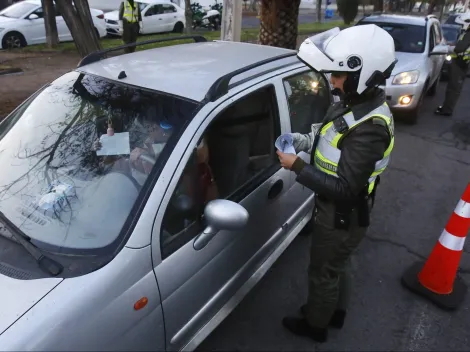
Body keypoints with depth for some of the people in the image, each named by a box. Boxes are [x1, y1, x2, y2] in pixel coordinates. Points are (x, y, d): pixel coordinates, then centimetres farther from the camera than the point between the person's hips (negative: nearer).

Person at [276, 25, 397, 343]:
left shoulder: (370, 129, -32)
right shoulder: (356, 103, -3)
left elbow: (343, 188, -30)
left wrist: (297, 166, -25)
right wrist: (301, 140, -3)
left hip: (342, 217, -9)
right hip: (338, 211, 9)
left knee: (324, 272, 15)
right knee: (337, 266, 28)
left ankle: (315, 324, 41)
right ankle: (336, 312, 53)